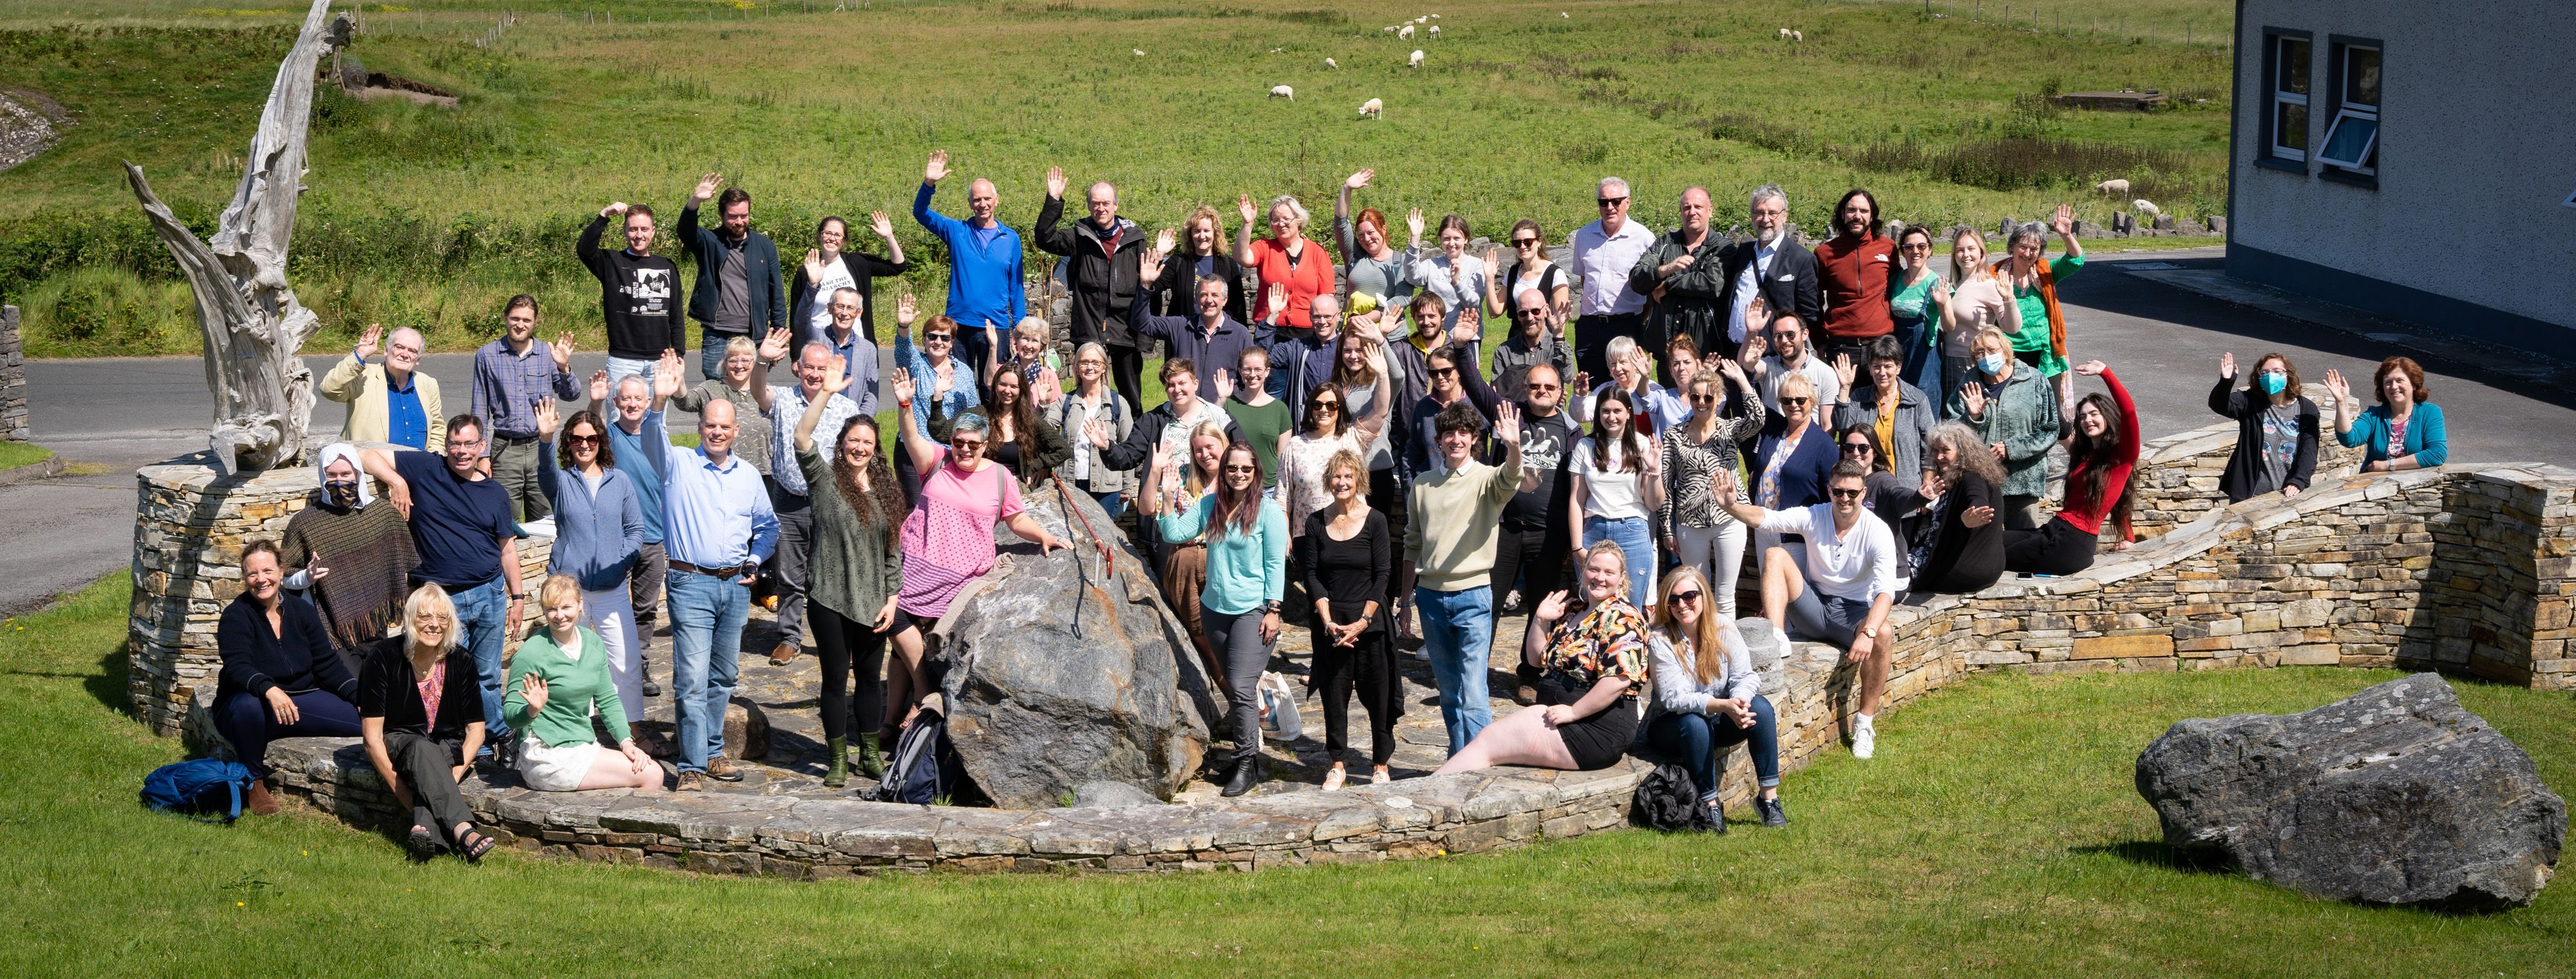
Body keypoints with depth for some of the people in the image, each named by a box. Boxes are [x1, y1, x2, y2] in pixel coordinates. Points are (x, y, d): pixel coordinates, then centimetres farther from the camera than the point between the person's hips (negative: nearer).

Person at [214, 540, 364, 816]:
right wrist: (269, 690, -46)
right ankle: (254, 783, -21)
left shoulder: (301, 610, 4)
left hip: (300, 700, 4)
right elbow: (238, 668, -26)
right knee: (249, 706, -42)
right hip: (251, 700, -4)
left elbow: (327, 663, 6)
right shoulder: (236, 616, -11)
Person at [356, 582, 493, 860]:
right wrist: (404, 794, -22)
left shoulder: (460, 661, -3)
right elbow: (372, 736, -13)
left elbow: (476, 730, 1)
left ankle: (425, 827, -58)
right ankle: (463, 830, -56)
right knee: (422, 749, -37)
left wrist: (453, 777, -18)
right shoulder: (384, 657, -11)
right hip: (396, 744, -2)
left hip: (448, 750, 2)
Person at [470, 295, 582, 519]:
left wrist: (564, 368, -19)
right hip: (505, 449, 0)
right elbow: (480, 410, 8)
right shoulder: (487, 356, 4)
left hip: (540, 448, 0)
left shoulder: (548, 354, 4)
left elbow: (571, 395, 0)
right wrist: (482, 455, 3)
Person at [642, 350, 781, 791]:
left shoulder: (748, 475, 13)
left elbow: (768, 525, 25)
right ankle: (692, 766, -8)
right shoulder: (678, 464, -1)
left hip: (736, 586, 5)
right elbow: (652, 440, -22)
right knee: (692, 680, -10)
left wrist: (755, 561, 8)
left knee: (724, 677, 13)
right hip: (692, 584, -5)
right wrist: (659, 402, -40)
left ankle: (712, 752, 25)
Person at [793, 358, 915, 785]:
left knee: (871, 677, 11)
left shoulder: (887, 493, 9)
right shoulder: (826, 480, -2)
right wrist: (826, 393, -25)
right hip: (830, 599, -3)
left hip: (873, 601, 3)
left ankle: (872, 754, 24)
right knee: (836, 678, 3)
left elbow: (893, 552, 11)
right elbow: (801, 438, -19)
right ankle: (837, 760, 11)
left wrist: (891, 598, 4)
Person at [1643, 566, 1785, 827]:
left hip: (1718, 721, 3)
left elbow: (1745, 676, -13)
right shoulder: (1660, 641, -16)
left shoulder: (1723, 627, -6)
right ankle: (1710, 805, -22)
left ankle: (1768, 796, -19)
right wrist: (1724, 705, -41)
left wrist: (1741, 700, -38)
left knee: (1760, 706, -24)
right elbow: (1674, 698, -26)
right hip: (1671, 726, -3)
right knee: (1694, 723, -37)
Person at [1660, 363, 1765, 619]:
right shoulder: (1674, 437, 4)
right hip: (1690, 524, 1)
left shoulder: (1730, 430, 2)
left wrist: (1740, 378, -16)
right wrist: (1667, 530, 3)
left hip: (1728, 520, -1)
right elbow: (1666, 485, 5)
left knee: (1724, 597, 2)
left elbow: (1757, 418, -21)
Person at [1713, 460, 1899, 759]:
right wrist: (1731, 505, -38)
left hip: (1854, 611, -2)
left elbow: (1885, 590, -25)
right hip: (1814, 608, 2)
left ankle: (1865, 721, -21)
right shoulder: (1813, 517, -5)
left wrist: (1868, 632, -41)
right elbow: (1763, 518, -16)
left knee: (1884, 634, -36)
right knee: (1775, 555, -18)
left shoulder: (1877, 532, -14)